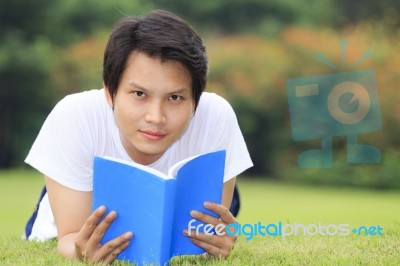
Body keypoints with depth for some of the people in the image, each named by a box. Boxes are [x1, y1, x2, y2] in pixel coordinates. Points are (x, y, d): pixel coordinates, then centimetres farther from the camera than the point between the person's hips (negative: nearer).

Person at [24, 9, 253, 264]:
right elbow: (70, 237, -24)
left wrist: (220, 240, -42)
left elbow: (211, 232, -18)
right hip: (90, 244, -1)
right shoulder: (74, 117, -29)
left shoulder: (216, 117, -27)